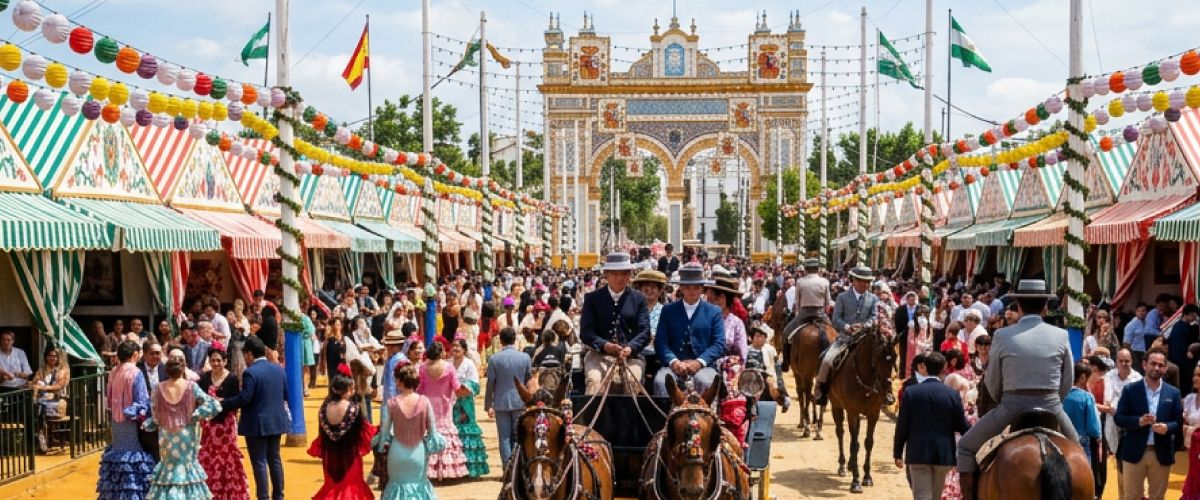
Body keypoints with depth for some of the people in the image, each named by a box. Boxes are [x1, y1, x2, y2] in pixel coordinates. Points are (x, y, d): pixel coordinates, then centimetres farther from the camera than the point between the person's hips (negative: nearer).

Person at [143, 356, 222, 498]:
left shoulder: (158, 389, -8)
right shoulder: (191, 386, -12)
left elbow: (155, 417, -5)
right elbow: (214, 406, -17)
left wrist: (145, 424, 14)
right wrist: (195, 415, -9)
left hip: (167, 437, 1)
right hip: (187, 436, -1)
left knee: (170, 465, 17)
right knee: (187, 464, 14)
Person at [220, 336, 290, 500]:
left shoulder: (250, 372, -17)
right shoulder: (279, 369, 5)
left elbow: (244, 399, -20)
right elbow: (286, 394, 10)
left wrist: (221, 403, -10)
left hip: (257, 424, -7)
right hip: (276, 420, 7)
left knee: (259, 462, 0)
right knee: (274, 458, 15)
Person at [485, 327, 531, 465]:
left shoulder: (494, 359, -7)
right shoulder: (525, 357, -2)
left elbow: (490, 384, -3)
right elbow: (529, 382, 6)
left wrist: (488, 405, 6)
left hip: (501, 403, -1)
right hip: (520, 402, 1)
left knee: (505, 438, 4)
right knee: (518, 437, 9)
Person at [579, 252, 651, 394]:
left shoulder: (639, 298, 12)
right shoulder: (592, 298, 11)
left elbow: (644, 331, 4)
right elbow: (585, 332, 3)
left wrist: (630, 348, -18)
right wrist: (605, 345, -18)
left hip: (631, 355, 0)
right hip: (599, 354, 0)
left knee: (631, 381, -31)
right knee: (595, 380, -30)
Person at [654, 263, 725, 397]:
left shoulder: (714, 311, 13)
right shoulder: (668, 310, 15)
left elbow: (719, 344, 4)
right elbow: (660, 341, 5)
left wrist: (699, 362, -14)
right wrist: (674, 362, -14)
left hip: (703, 365, -1)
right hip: (673, 364, 1)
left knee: (704, 381, -35)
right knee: (660, 381, -32)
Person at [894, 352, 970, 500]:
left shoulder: (910, 392, -6)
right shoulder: (953, 394, -4)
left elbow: (902, 426, -3)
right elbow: (962, 425, 0)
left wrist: (898, 453, 6)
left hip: (918, 454, -2)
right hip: (944, 454, 2)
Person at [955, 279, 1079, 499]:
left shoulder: (1002, 335, -4)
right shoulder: (1060, 335, 0)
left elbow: (992, 383, 3)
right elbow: (1067, 382, 5)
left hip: (1011, 407, -2)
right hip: (1051, 407, 2)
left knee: (966, 446, 15)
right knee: (1074, 447, 31)